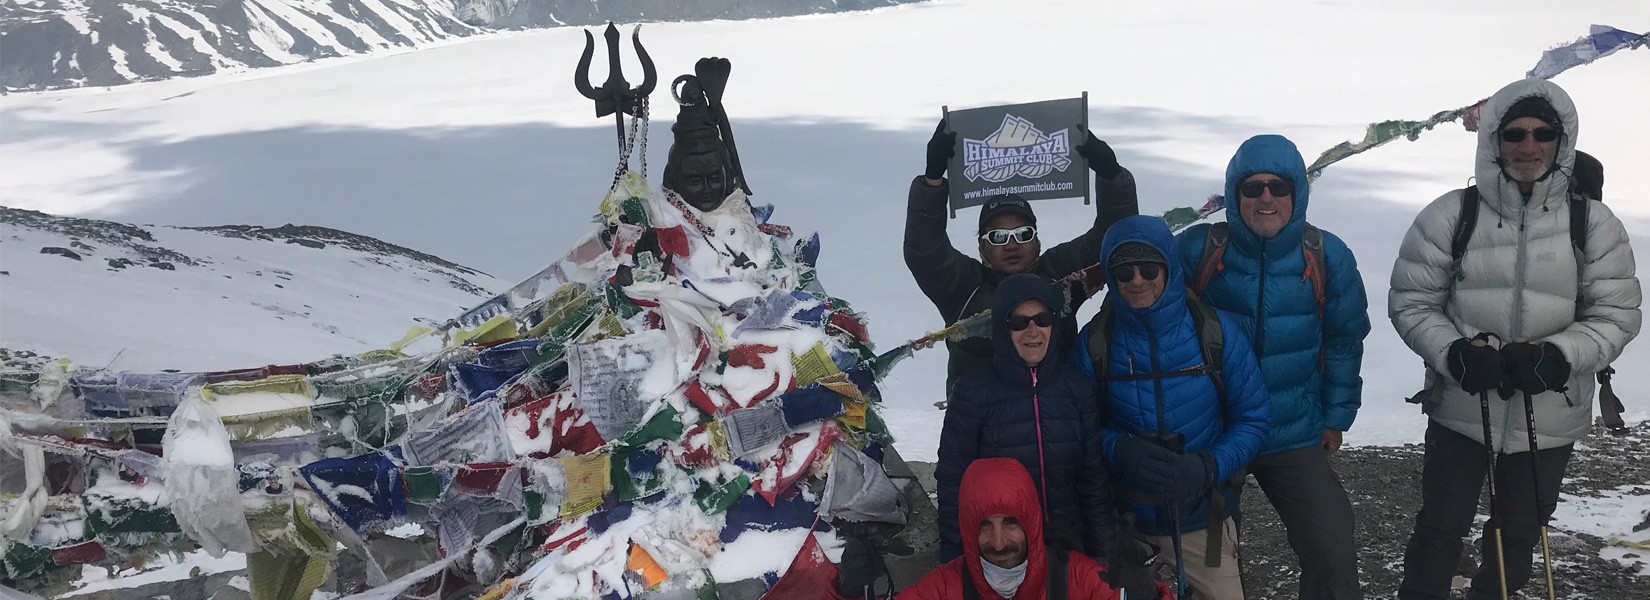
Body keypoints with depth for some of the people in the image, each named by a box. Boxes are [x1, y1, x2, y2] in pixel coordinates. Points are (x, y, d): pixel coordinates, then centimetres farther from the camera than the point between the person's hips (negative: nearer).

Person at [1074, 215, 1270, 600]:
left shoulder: (1215, 332, -10)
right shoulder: (1095, 341, -9)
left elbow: (1251, 420, -5)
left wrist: (1205, 469, -22)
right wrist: (1120, 450, -22)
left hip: (1204, 521, 0)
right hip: (1127, 523, 1)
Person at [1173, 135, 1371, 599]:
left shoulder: (1327, 257, -8)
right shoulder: (1197, 249, -13)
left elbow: (1344, 341, 3)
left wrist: (1336, 418, 6)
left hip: (1296, 439, 0)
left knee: (1333, 558, -2)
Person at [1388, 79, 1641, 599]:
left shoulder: (1593, 223, -5)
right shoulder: (1451, 215, -8)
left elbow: (1616, 313, -2)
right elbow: (1410, 302, -4)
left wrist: (1558, 357, -20)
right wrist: (1455, 354, -21)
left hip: (1550, 417, 1)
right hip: (1461, 407, -1)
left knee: (1519, 534, 18)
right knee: (1440, 528, 11)